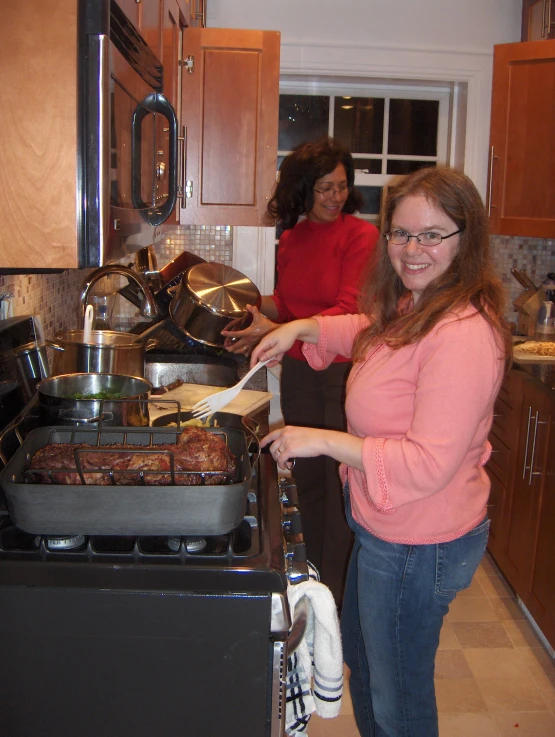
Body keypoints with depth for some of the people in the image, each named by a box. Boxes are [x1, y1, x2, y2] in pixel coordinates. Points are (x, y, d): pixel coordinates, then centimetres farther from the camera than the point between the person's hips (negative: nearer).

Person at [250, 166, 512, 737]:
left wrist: (325, 441, -27)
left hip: (417, 546, -10)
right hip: (381, 526, 10)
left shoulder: (463, 334, -29)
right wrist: (301, 329, 9)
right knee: (361, 656, 31)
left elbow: (429, 464, -32)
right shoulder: (410, 307, 3)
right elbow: (366, 332, 25)